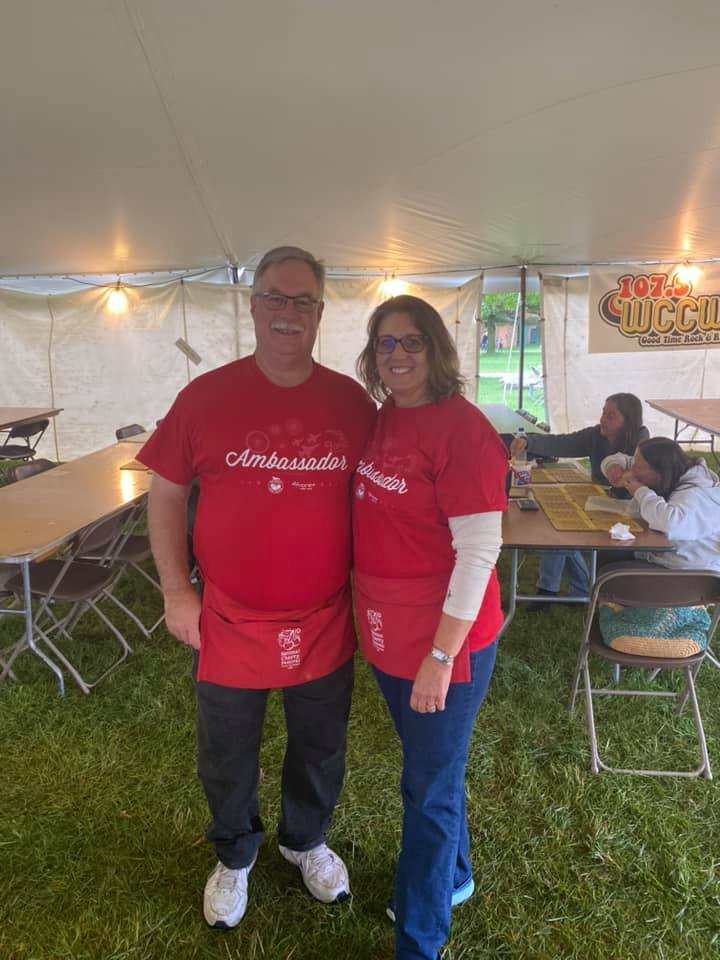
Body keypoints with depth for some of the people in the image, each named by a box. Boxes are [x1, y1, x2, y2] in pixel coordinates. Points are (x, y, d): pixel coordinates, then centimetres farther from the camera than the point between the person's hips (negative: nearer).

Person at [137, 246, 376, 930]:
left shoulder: (351, 402, -5)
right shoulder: (206, 396, -9)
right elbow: (165, 494, -1)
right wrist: (176, 591, -6)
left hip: (324, 622, 1)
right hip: (229, 620, -1)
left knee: (319, 748, 22)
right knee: (226, 757, 20)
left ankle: (306, 840, 53)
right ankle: (234, 855, 51)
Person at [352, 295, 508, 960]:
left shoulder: (462, 429, -20)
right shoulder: (385, 418, 4)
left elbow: (478, 552, -21)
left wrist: (441, 657, -20)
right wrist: (368, 607, 13)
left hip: (444, 643, -7)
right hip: (389, 634, 8)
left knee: (429, 791, 10)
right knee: (431, 770, 26)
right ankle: (453, 876, 51)